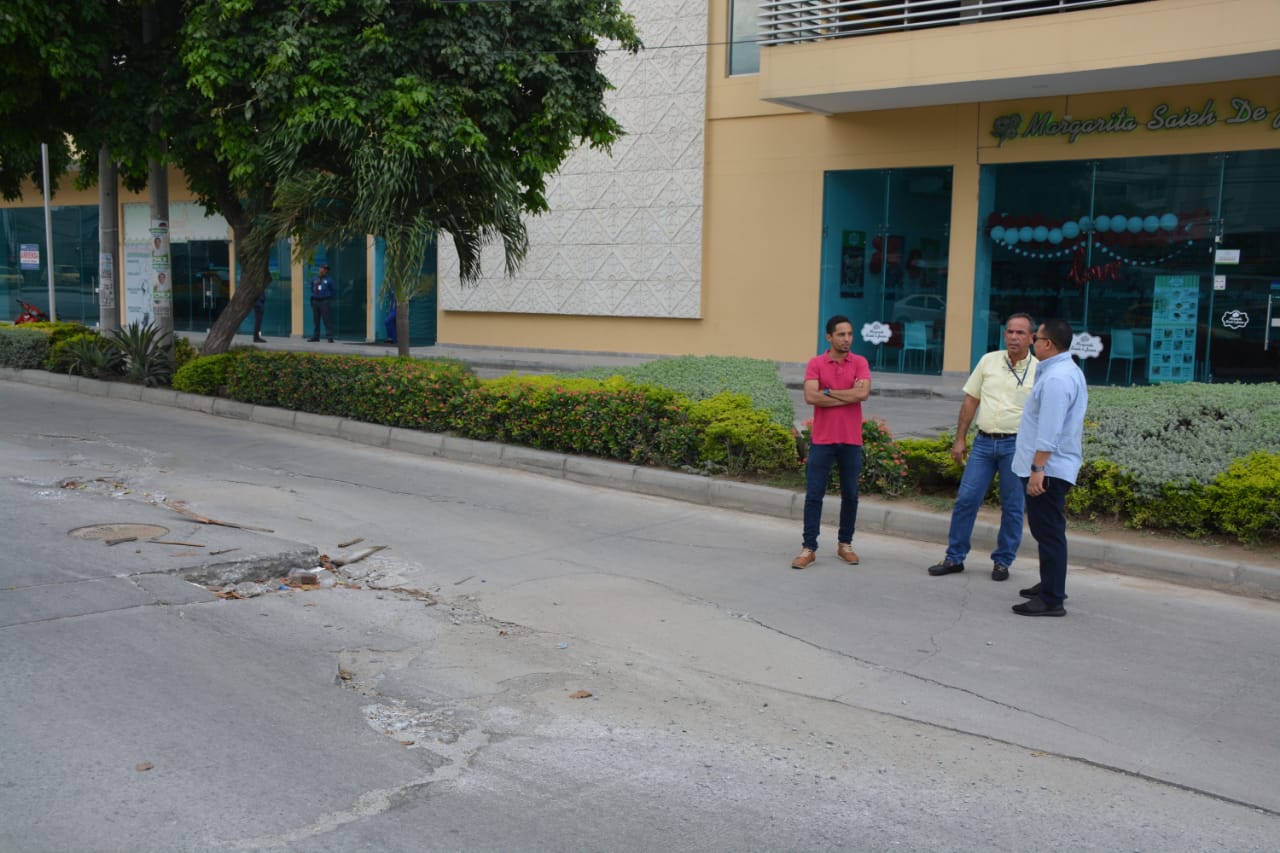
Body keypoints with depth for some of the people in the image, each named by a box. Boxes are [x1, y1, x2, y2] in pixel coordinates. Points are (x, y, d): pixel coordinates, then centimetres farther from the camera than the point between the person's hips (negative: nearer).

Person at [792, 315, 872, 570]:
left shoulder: (860, 363, 2)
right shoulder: (816, 364, -1)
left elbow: (863, 392, -15)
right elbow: (810, 397, -15)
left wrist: (828, 392, -11)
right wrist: (849, 395, -11)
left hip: (851, 441, 2)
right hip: (822, 440, -1)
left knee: (850, 495, 10)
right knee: (814, 495, -1)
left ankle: (845, 544, 25)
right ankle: (809, 548, 5)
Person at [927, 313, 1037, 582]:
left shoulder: (1038, 371, -2)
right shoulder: (989, 361, 5)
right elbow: (970, 401, 10)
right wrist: (960, 439, 7)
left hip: (1016, 445, -2)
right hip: (984, 441, 2)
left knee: (1012, 507, 6)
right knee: (966, 499, 2)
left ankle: (1003, 561, 19)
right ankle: (954, 557, 12)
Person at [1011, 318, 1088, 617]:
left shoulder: (1056, 379, -20)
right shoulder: (1067, 370, 15)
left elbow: (1049, 431, -26)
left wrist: (1037, 469, -26)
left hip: (1047, 469, -11)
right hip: (1055, 467, 11)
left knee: (1049, 532, -6)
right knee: (1046, 530, 20)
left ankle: (1051, 600, -1)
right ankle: (1050, 586, 33)